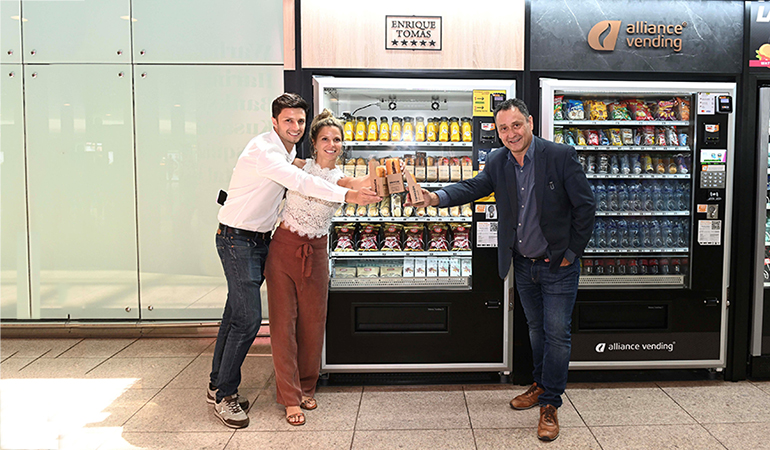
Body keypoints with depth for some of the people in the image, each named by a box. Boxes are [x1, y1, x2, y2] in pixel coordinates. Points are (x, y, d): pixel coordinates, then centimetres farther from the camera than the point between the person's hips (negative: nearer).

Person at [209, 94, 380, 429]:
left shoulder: (290, 151, 10)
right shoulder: (263, 149, -19)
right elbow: (299, 182, -30)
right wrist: (347, 195, -34)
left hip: (260, 239, 9)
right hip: (238, 239, -9)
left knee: (236, 314, 14)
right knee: (248, 318, -9)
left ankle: (218, 385, 27)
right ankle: (224, 394, 7)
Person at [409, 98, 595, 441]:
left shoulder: (561, 155, -15)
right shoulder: (498, 162, -1)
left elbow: (585, 206, -11)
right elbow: (472, 187, -11)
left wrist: (571, 253, -10)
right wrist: (435, 198, -30)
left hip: (558, 264, -5)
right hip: (523, 264, 5)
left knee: (557, 334, 0)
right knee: (536, 329, 21)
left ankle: (550, 406, 13)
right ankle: (541, 384, 41)